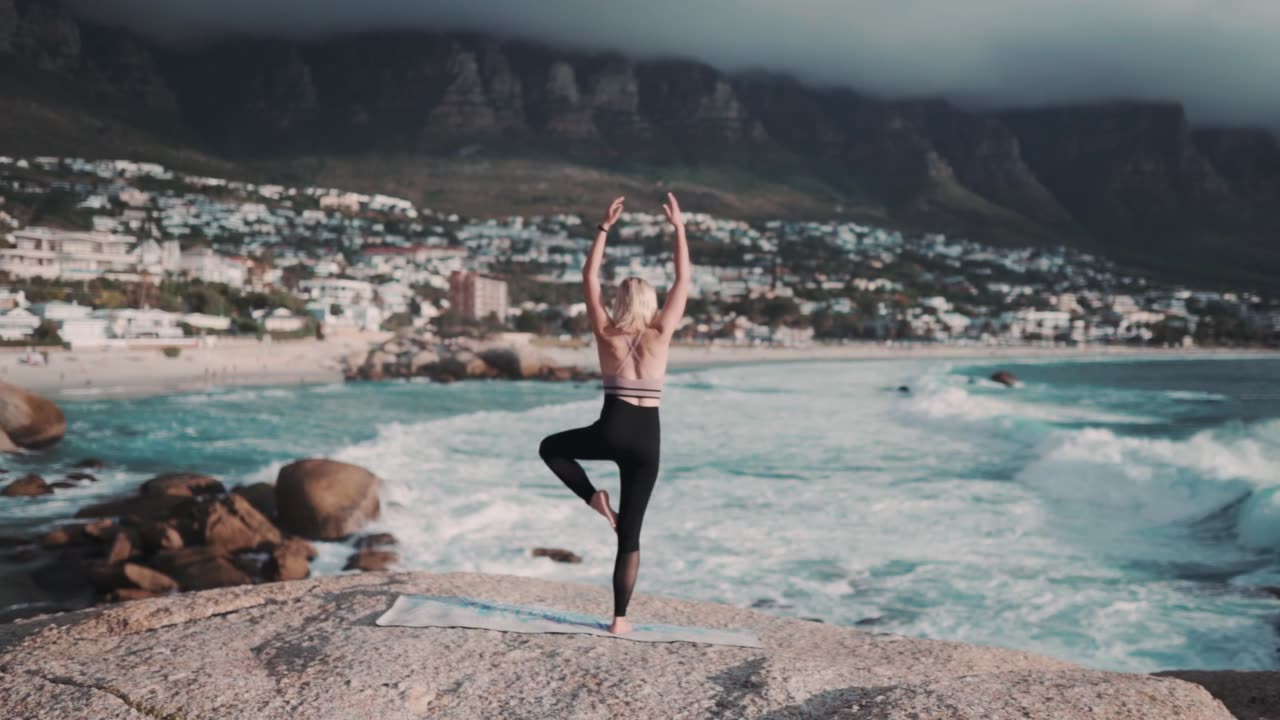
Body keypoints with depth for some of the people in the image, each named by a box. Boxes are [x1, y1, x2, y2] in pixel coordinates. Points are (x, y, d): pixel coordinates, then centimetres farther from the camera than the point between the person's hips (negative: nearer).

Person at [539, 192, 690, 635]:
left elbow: (589, 278, 13)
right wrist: (679, 228, 13)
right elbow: (683, 280, 10)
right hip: (647, 441, 1)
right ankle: (620, 618, 6)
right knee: (630, 534, 8)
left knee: (550, 448, 29)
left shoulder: (606, 334, 3)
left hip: (611, 432, -1)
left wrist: (604, 228, 15)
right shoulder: (660, 334, 2)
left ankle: (593, 497, 9)